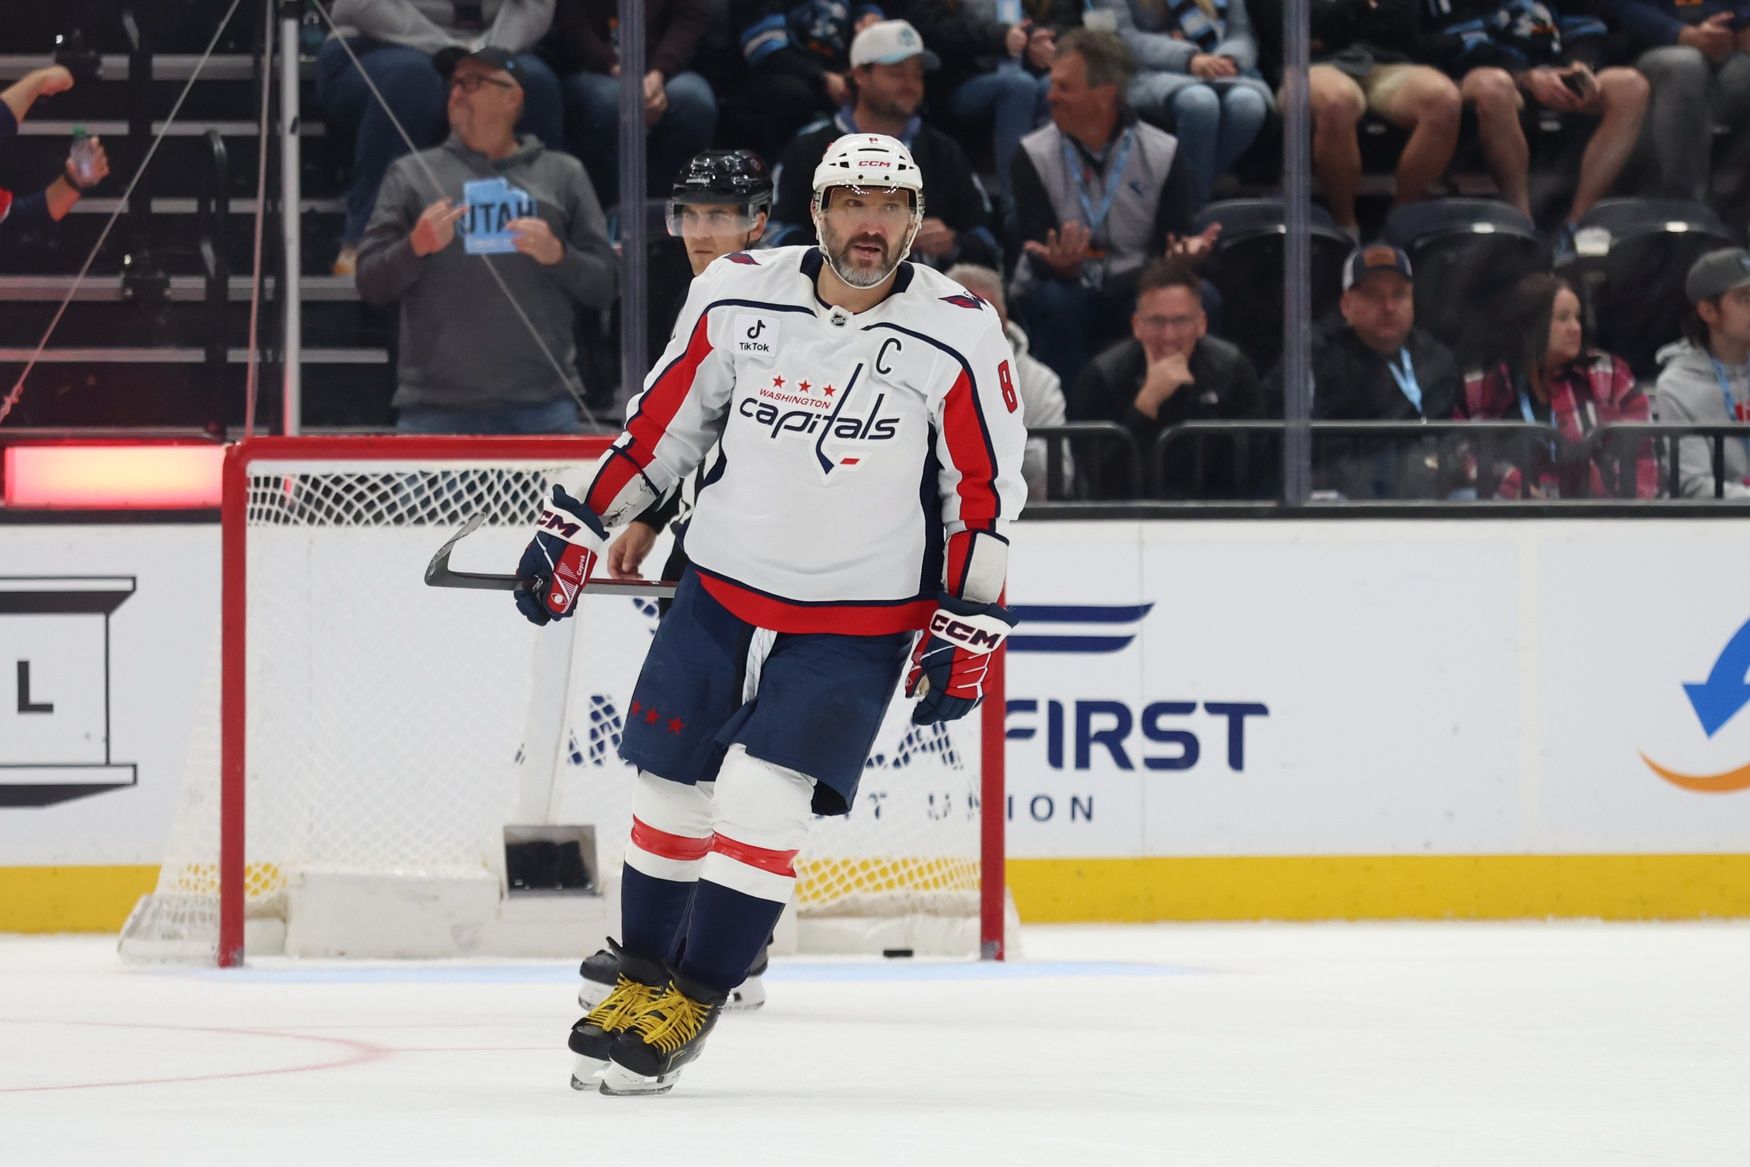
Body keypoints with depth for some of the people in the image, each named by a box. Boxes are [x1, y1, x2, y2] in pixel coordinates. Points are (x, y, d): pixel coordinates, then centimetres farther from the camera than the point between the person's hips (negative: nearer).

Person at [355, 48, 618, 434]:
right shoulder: (412, 175, 13)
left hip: (543, 406, 0)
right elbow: (370, 284, 9)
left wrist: (558, 256, -8)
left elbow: (605, 286, 12)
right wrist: (416, 247, -10)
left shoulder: (562, 175, 14)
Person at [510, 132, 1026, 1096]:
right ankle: (642, 977, 28)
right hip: (720, 592, 3)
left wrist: (966, 632, -5)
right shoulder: (737, 296, -5)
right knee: (672, 791, 8)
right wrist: (576, 528, 9)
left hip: (855, 626, -3)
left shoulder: (958, 337, -11)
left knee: (762, 800, -14)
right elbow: (662, 420, 8)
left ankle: (691, 1006, -1)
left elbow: (985, 491, -4)